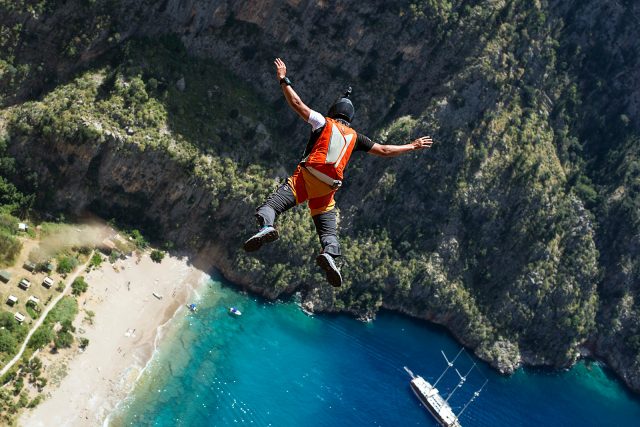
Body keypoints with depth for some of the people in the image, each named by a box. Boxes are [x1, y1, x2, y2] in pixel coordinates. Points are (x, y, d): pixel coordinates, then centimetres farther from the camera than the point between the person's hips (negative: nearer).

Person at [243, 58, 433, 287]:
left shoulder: (323, 122, 12)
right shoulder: (355, 137, 19)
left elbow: (296, 103, 8)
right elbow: (384, 151, 24)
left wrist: (284, 80, 19)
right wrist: (412, 146, 37)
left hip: (305, 179, -3)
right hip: (328, 189, 3)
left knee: (271, 205, -13)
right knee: (329, 231, 7)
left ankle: (266, 226, -45)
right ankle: (329, 253, -25)